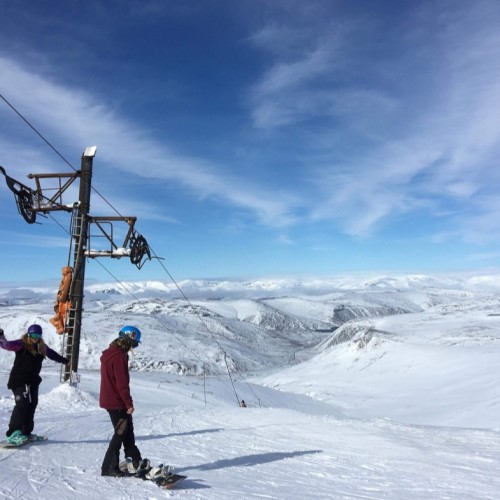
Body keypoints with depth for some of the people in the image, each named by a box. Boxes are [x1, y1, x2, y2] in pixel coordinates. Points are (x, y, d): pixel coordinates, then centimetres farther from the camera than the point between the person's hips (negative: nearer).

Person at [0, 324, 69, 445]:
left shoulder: (42, 347, 10)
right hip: (19, 380, -7)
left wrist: (64, 360, 41)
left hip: (33, 381, 7)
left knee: (32, 405, 8)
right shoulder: (21, 344, -9)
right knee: (22, 404, -17)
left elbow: (52, 354, 27)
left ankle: (26, 432, 18)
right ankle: (13, 433, -13)